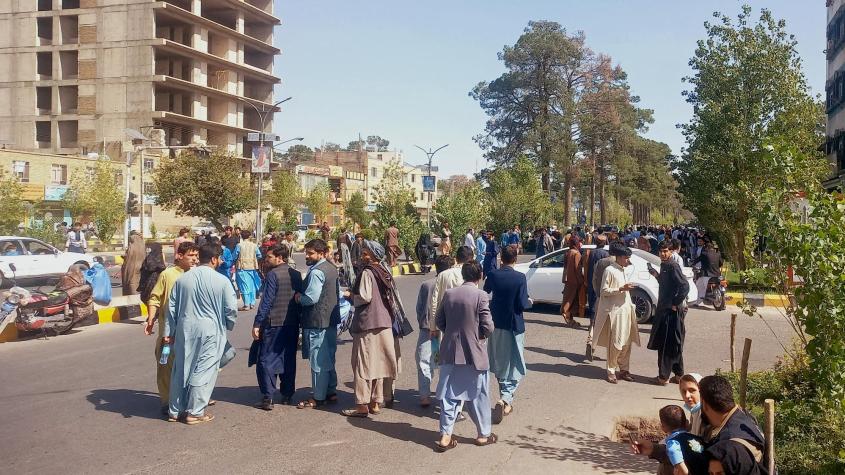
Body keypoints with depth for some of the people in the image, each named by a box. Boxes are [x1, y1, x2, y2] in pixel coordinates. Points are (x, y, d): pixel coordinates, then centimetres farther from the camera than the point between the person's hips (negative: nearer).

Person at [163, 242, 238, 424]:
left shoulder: (182, 279, 3)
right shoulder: (222, 281, -10)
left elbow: (171, 307, 7)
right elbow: (231, 308, -6)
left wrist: (169, 332, 14)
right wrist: (228, 325, 13)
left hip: (185, 329, 4)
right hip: (210, 331, -4)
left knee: (181, 368, 14)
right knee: (204, 370, 5)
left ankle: (176, 410, 23)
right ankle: (195, 412, 10)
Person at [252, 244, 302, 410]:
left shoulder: (273, 274, -12)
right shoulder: (296, 275, 7)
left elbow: (266, 302, -15)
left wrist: (257, 324, -12)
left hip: (273, 323, -6)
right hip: (292, 324, 6)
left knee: (266, 359, 1)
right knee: (288, 359, 14)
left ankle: (267, 398, -2)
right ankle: (287, 395, 18)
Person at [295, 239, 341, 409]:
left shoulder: (316, 272, -18)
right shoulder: (332, 268, 12)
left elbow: (311, 298, -24)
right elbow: (338, 294, 19)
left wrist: (298, 297, -6)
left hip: (317, 322, -10)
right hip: (331, 320, 10)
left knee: (318, 361, -1)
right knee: (329, 359, 17)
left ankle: (318, 397, 6)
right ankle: (331, 391, 25)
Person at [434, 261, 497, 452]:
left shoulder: (449, 294, 0)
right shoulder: (480, 295, -13)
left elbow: (440, 322, 5)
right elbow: (488, 328, -14)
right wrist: (479, 334, 6)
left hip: (450, 353, 4)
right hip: (474, 354, -3)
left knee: (449, 395, 9)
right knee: (479, 395, 12)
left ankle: (445, 436, 7)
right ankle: (483, 434, 23)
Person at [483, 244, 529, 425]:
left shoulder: (493, 276, -6)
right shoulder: (520, 278, -14)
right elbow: (522, 304, -15)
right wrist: (530, 302, 7)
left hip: (496, 325, 4)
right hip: (514, 325, -4)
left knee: (499, 365, 18)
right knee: (514, 366, 5)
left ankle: (505, 401, 29)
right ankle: (505, 399, -15)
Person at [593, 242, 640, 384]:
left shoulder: (622, 270, 14)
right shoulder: (609, 270, -10)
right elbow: (604, 291, -13)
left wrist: (628, 288, 7)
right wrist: (621, 289, -19)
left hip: (625, 309, 8)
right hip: (614, 311, -8)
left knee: (626, 342, 8)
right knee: (615, 343, -5)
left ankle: (623, 369, 17)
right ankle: (611, 371, 6)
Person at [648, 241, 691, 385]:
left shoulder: (673, 266, -16)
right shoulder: (664, 265, 12)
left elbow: (685, 286, -24)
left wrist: (675, 304, -18)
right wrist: (656, 275, 7)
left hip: (672, 311, -10)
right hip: (664, 310, 10)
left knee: (666, 345, -3)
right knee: (674, 345, 16)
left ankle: (663, 377, 4)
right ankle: (678, 375, 25)